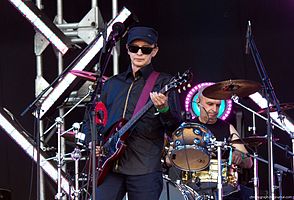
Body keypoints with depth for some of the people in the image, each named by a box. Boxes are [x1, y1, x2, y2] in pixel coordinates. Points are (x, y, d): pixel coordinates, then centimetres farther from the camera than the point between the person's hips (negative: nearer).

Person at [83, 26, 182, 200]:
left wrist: (163, 109, -26)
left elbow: (174, 127, -5)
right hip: (109, 165, 4)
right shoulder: (113, 84, 19)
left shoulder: (163, 82, 5)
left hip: (145, 168, -4)